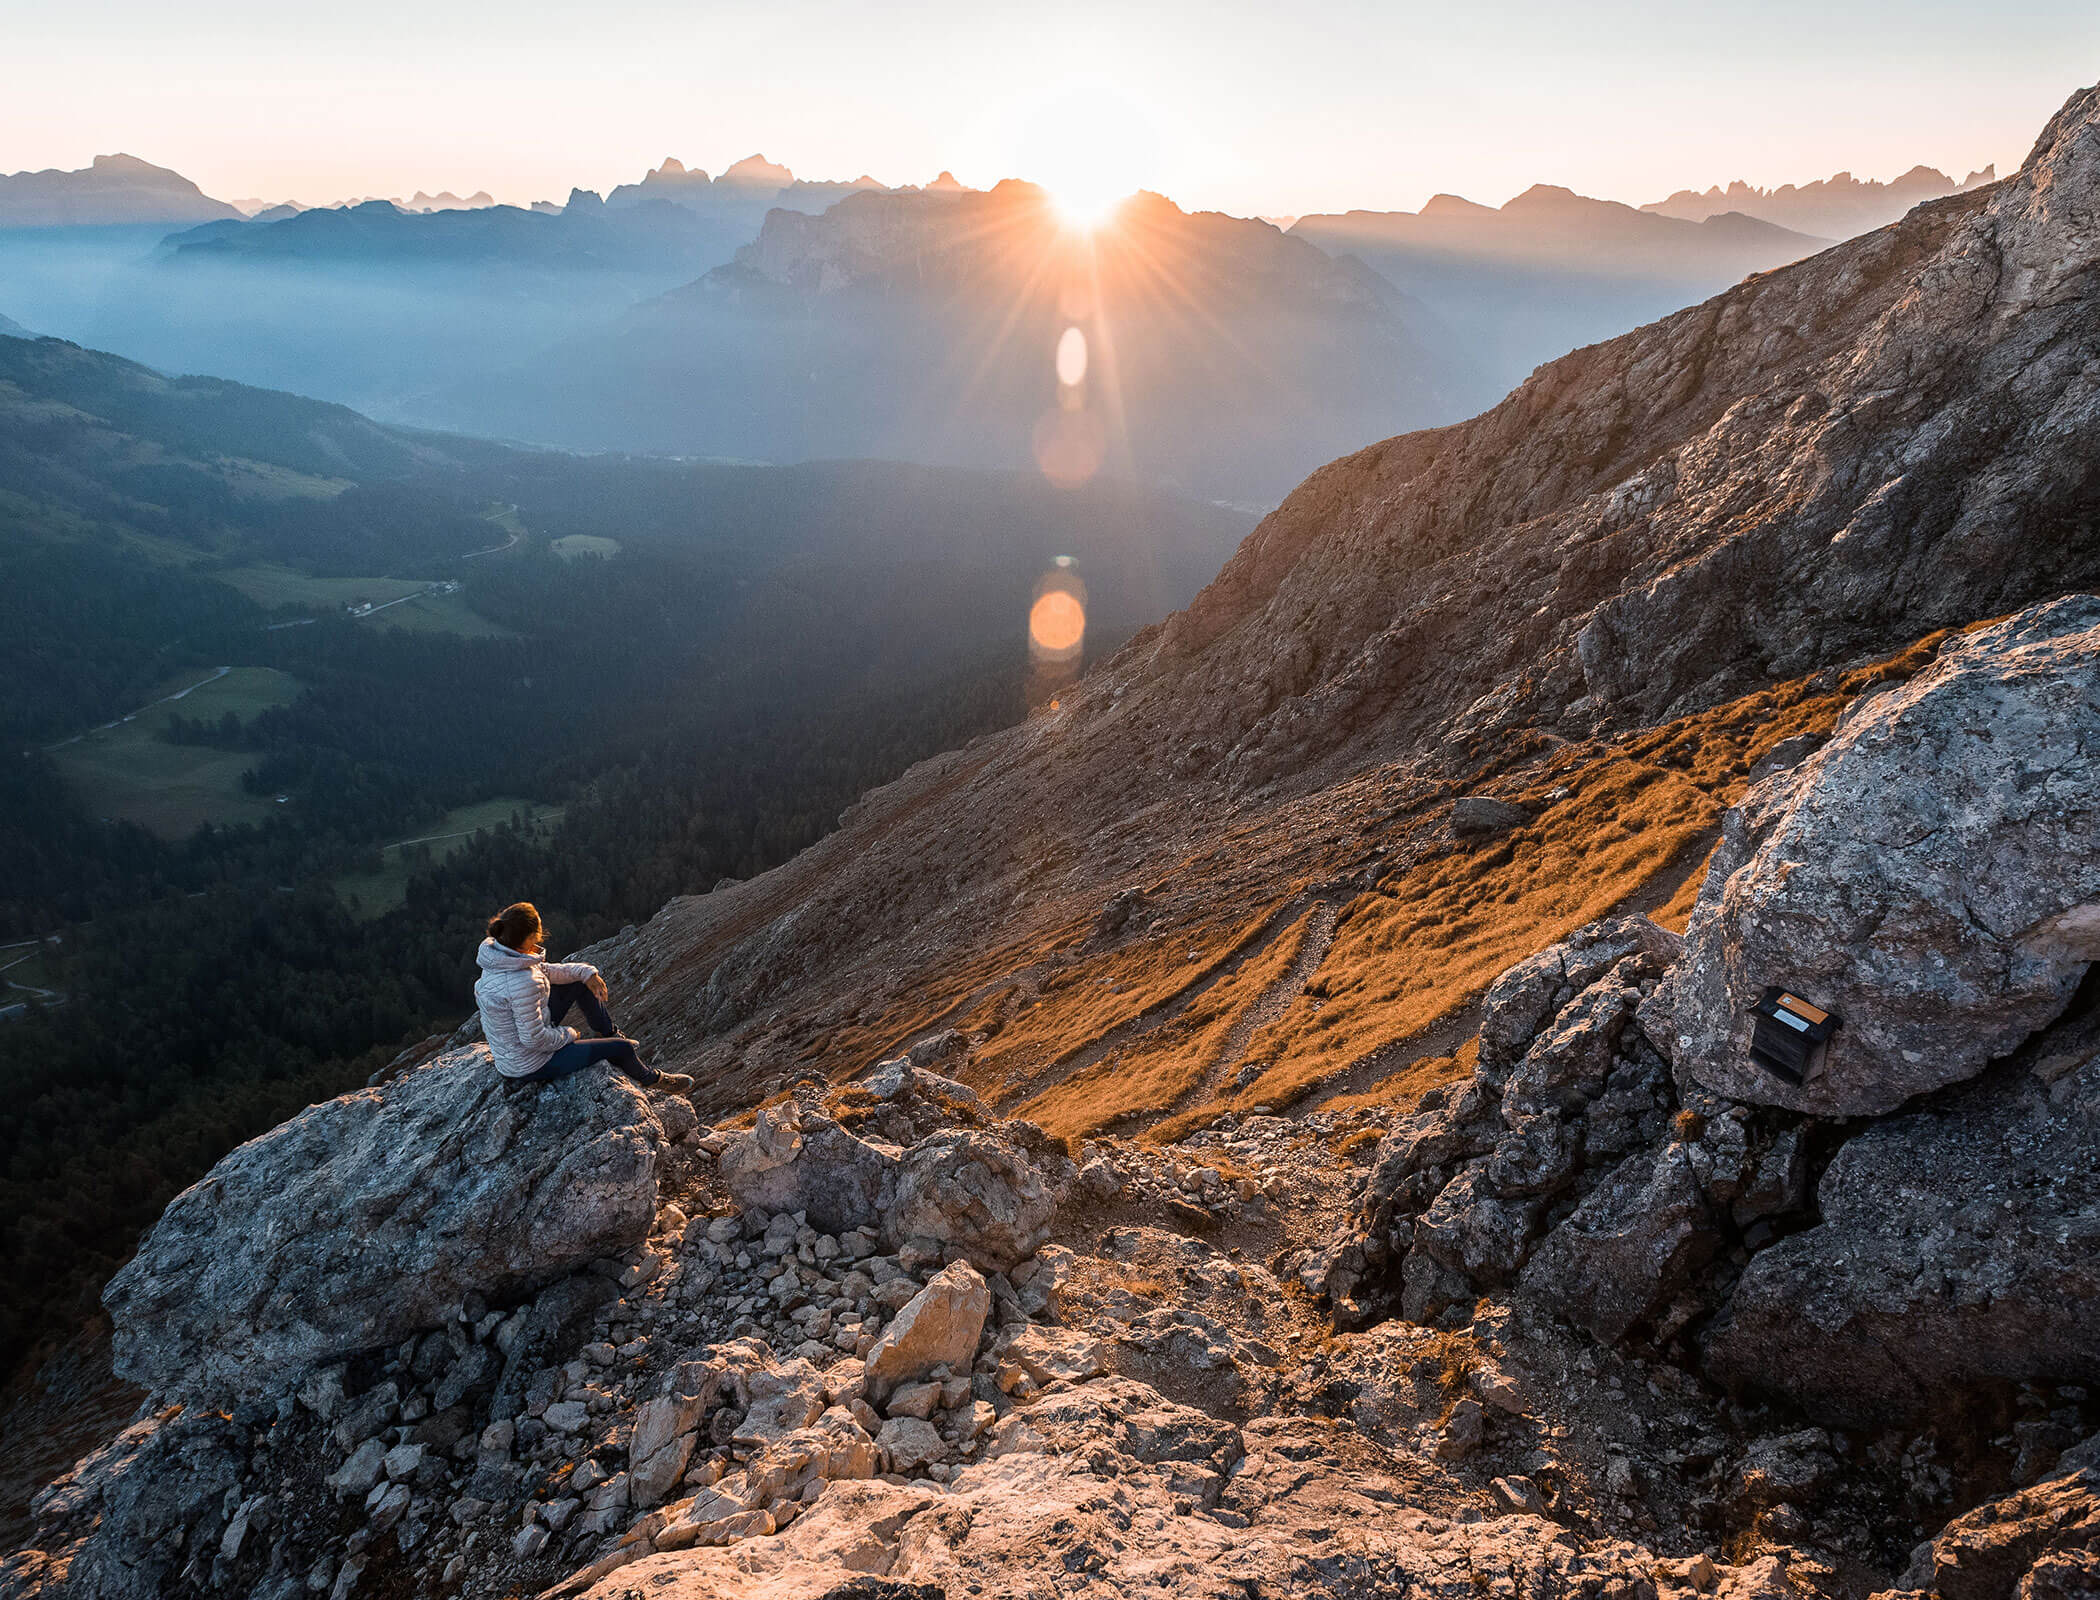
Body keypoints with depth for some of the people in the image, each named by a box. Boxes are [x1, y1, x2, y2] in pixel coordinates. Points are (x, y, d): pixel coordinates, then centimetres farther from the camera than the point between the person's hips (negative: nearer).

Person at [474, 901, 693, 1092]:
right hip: (529, 1067, -9)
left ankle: (609, 1033, 38)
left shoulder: (497, 950, -10)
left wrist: (586, 972, 0)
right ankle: (650, 1078, 39)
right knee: (623, 1048, 5)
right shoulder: (523, 983, -37)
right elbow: (533, 1039, -30)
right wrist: (568, 1035, -11)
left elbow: (542, 971, 7)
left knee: (581, 977, 16)